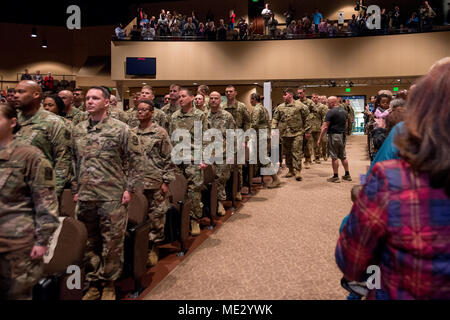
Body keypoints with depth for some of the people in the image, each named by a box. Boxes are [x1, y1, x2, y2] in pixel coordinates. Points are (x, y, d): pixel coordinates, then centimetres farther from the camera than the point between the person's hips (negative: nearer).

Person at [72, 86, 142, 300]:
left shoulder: (120, 129, -4)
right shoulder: (77, 131, 10)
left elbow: (134, 160, -4)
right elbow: (74, 162, 16)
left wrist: (129, 188, -7)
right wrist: (75, 190, 12)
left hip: (112, 197, -4)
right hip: (85, 197, 4)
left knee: (112, 242, 5)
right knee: (90, 243, 14)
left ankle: (109, 285, 22)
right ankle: (94, 284, 30)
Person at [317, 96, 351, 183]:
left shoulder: (331, 112, -13)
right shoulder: (344, 111, 11)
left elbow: (325, 127, -16)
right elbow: (346, 123, 19)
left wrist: (319, 139, -12)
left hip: (334, 135, -7)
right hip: (343, 135, 8)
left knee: (334, 157, -1)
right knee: (343, 156, 16)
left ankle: (336, 177, 4)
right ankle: (347, 175, 21)